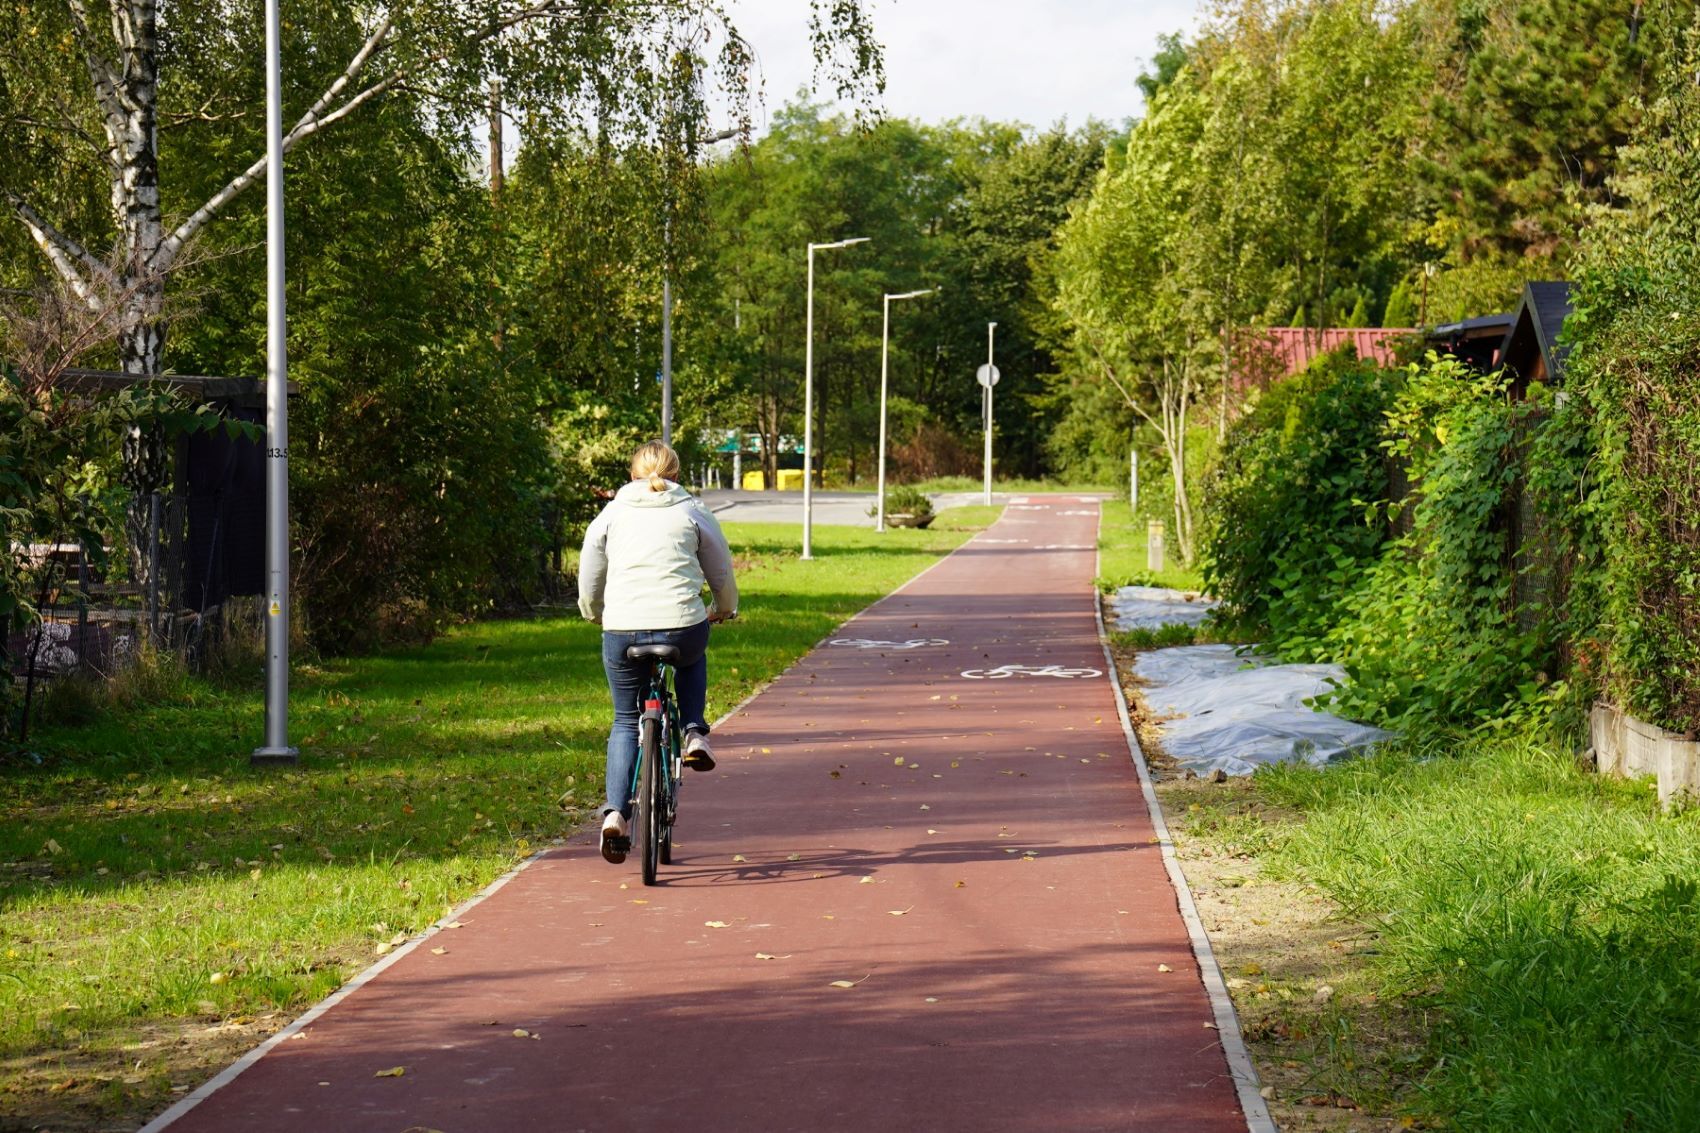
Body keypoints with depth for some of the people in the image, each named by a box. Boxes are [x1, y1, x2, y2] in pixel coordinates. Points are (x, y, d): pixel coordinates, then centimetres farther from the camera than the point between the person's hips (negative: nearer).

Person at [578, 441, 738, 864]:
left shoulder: (612, 513, 13)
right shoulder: (692, 511, 10)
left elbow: (588, 585, 18)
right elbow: (722, 573, 18)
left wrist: (594, 613, 38)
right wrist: (724, 608, 37)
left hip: (622, 630, 1)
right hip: (683, 627, -1)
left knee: (625, 721, 16)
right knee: (691, 659, 37)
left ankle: (615, 811, 1)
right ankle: (694, 734, 17)